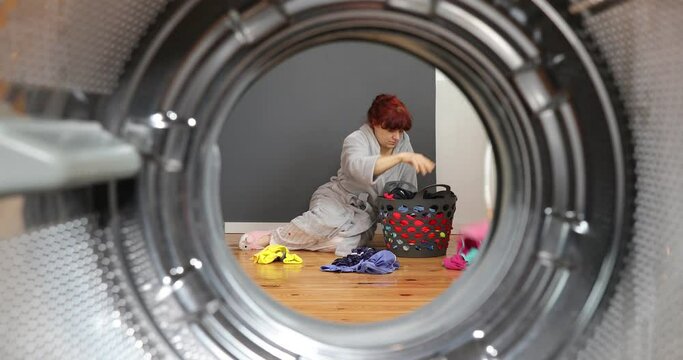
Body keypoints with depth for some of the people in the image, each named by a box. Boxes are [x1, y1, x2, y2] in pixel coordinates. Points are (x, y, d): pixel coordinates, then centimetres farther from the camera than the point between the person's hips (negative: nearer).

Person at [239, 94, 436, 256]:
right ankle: (273, 237, -18)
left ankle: (298, 240, -9)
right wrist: (401, 157, -50)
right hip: (337, 198, -4)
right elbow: (357, 168, -41)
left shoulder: (403, 141, 0)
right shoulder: (357, 140, -16)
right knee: (326, 221, -40)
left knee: (344, 243, -31)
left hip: (366, 213, 4)